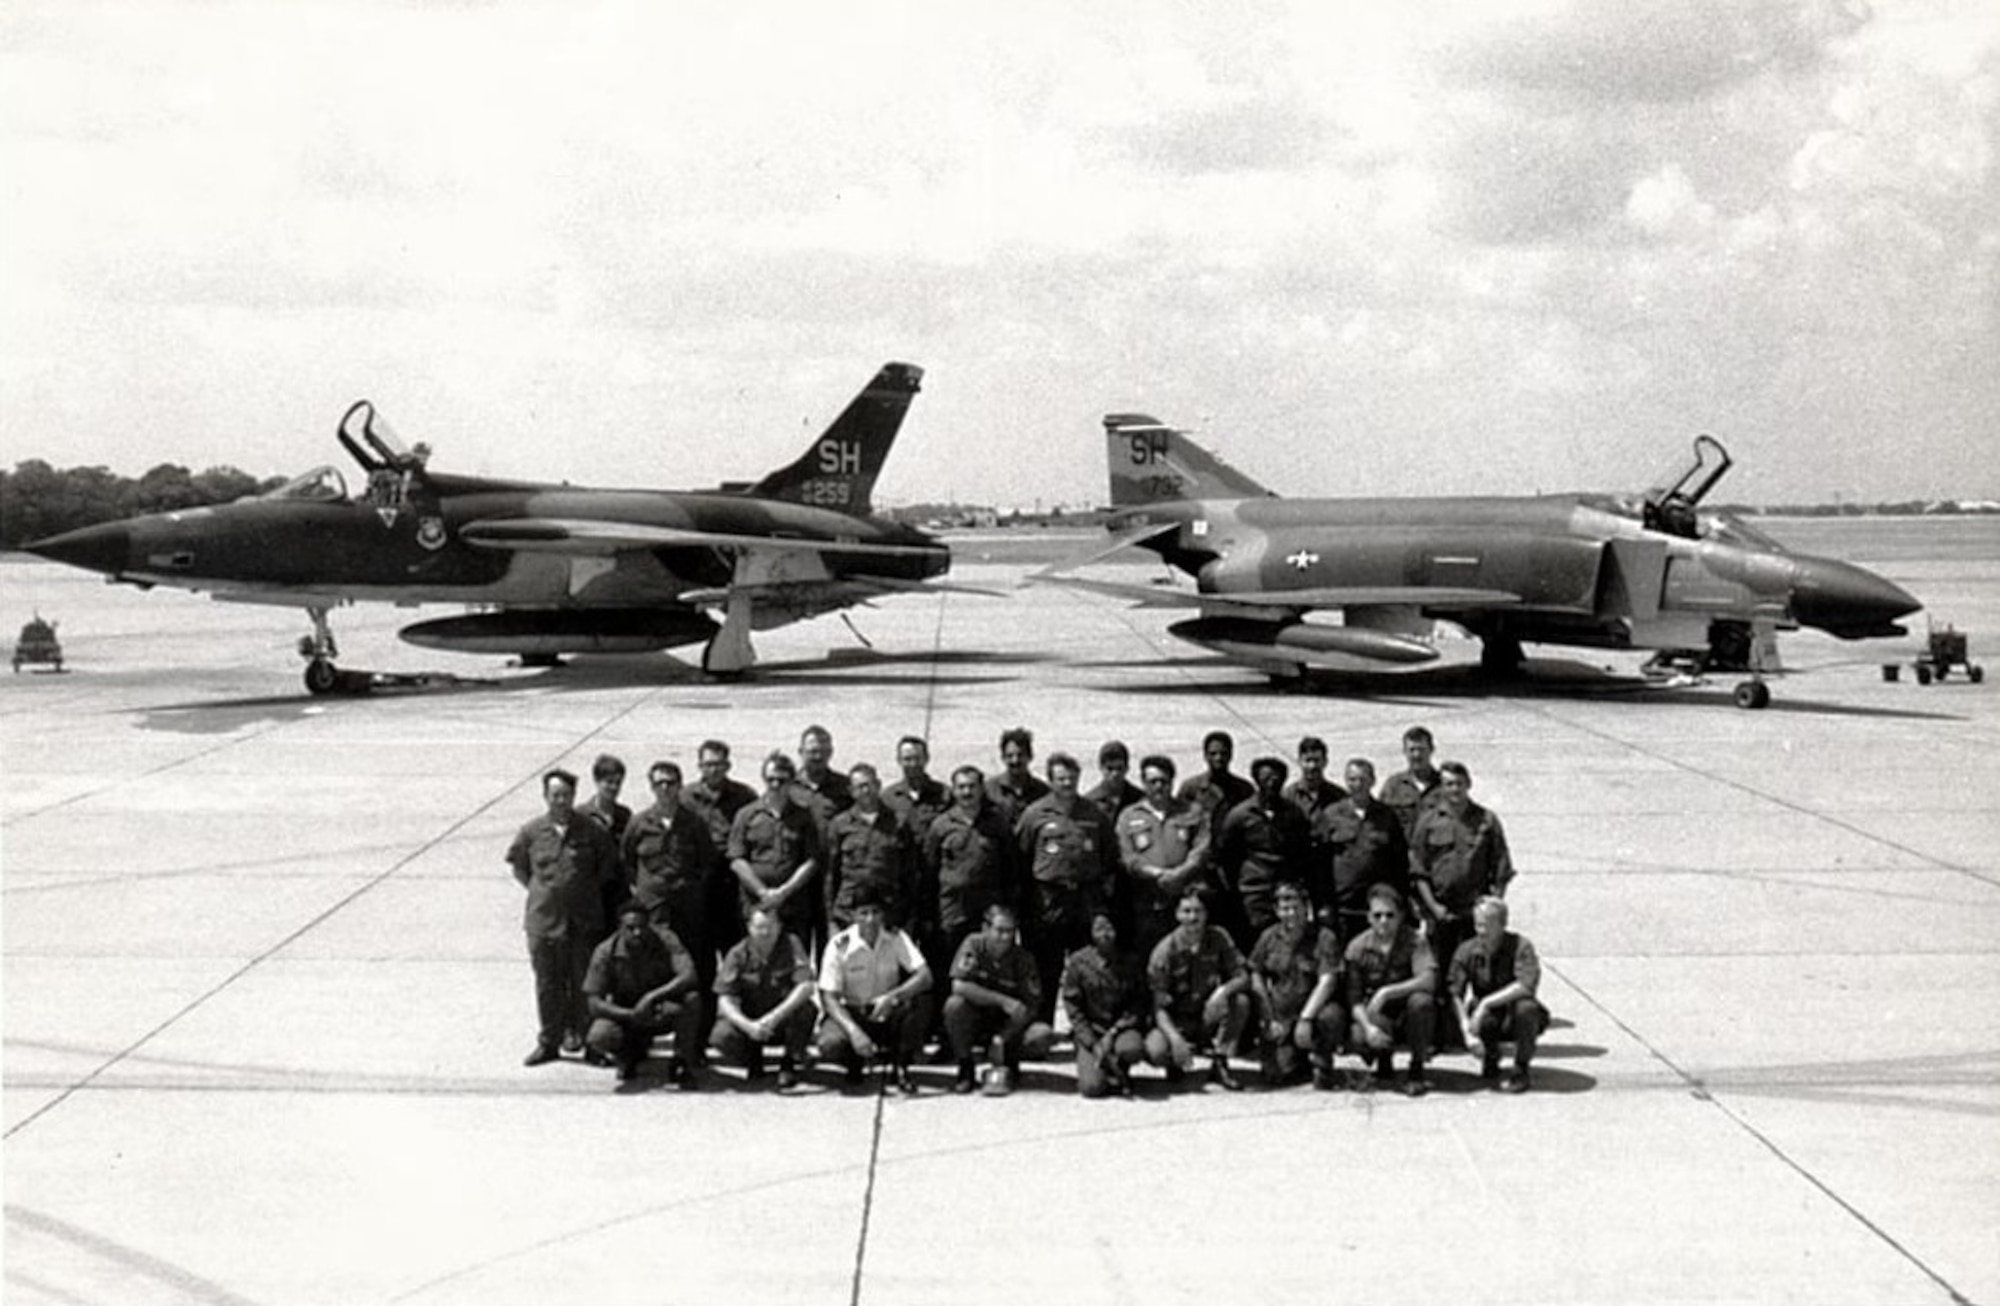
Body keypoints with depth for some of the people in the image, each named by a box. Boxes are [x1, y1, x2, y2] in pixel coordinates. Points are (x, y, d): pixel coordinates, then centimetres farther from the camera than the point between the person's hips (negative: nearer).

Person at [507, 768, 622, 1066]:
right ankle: (548, 1041, 13)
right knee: (547, 982, 5)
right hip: (543, 918, 0)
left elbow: (608, 865, 10)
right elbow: (516, 864, 15)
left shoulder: (592, 831, -3)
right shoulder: (531, 832, 0)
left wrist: (589, 889, 5)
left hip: (584, 919, 0)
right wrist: (537, 889, 7)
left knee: (582, 982, 5)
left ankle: (577, 1032, 19)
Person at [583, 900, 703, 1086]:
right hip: (624, 1013, 1)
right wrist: (631, 1015, -30)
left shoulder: (664, 939, -18)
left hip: (662, 1012, -1)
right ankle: (631, 1052, 8)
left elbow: (688, 976, -30)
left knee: (691, 998, -33)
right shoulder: (606, 952, -16)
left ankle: (682, 1064, -11)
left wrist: (651, 998, -39)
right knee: (598, 1038, -31)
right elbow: (595, 1004, -16)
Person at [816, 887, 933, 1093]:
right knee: (830, 1045, -33)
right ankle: (855, 1062, 6)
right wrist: (853, 1030, -31)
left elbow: (925, 976, -22)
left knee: (921, 1000, -29)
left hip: (889, 1014, 1)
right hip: (850, 1013, -1)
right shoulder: (839, 945, -13)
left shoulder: (895, 938, -10)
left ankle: (900, 1068, -8)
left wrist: (891, 997, -38)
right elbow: (829, 997, -15)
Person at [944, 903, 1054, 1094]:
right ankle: (965, 1068, -11)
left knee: (1043, 1035, -27)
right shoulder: (973, 945, -14)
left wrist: (1003, 1039, -26)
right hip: (977, 1020, 0)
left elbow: (1031, 1006, -14)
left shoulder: (1022, 958, -11)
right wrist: (1003, 1001, -31)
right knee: (954, 1004, -33)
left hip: (1009, 1024, 1)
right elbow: (959, 986, -27)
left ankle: (1008, 1066, 4)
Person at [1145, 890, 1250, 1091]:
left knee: (1241, 1001, -28)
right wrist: (1175, 1038, -34)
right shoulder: (1165, 951, -14)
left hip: (1210, 1018, 2)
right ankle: (1176, 1063, 7)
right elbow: (1160, 1007, -15)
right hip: (1176, 1023, -2)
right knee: (1155, 1051, -33)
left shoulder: (1219, 939, -7)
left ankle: (1220, 1063, -9)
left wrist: (1223, 991, -35)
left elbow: (1243, 978, -12)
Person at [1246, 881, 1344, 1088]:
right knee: (1275, 1076, -12)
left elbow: (1327, 982, -15)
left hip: (1313, 1009, -3)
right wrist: (1270, 1020, 0)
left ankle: (1322, 1065, -8)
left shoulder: (1324, 937, -7)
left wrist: (1305, 1019, -24)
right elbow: (1256, 977, 8)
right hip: (1280, 1018, 3)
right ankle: (1301, 1057, 25)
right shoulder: (1269, 937, 5)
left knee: (1330, 1016, -38)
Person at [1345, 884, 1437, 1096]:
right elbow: (1354, 998, -9)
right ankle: (1384, 1061, 9)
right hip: (1377, 1016, 1)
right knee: (1357, 1038, -32)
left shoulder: (1413, 941, -13)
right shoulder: (1358, 948, -7)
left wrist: (1385, 993, -34)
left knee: (1421, 1001, -35)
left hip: (1408, 1015, -1)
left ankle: (1417, 1069, -12)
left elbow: (1428, 980, -29)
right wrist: (1368, 1027, -28)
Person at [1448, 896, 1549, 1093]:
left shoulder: (1520, 946, -19)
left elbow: (1526, 985, -34)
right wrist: (1468, 1034, -26)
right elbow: (1457, 995, -13)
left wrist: (1485, 1004, -36)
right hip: (1488, 1019, 2)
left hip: (1514, 1018, -2)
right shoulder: (1466, 951, -10)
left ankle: (1521, 1071, -13)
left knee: (1526, 1008, -36)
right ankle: (1491, 1058, 9)